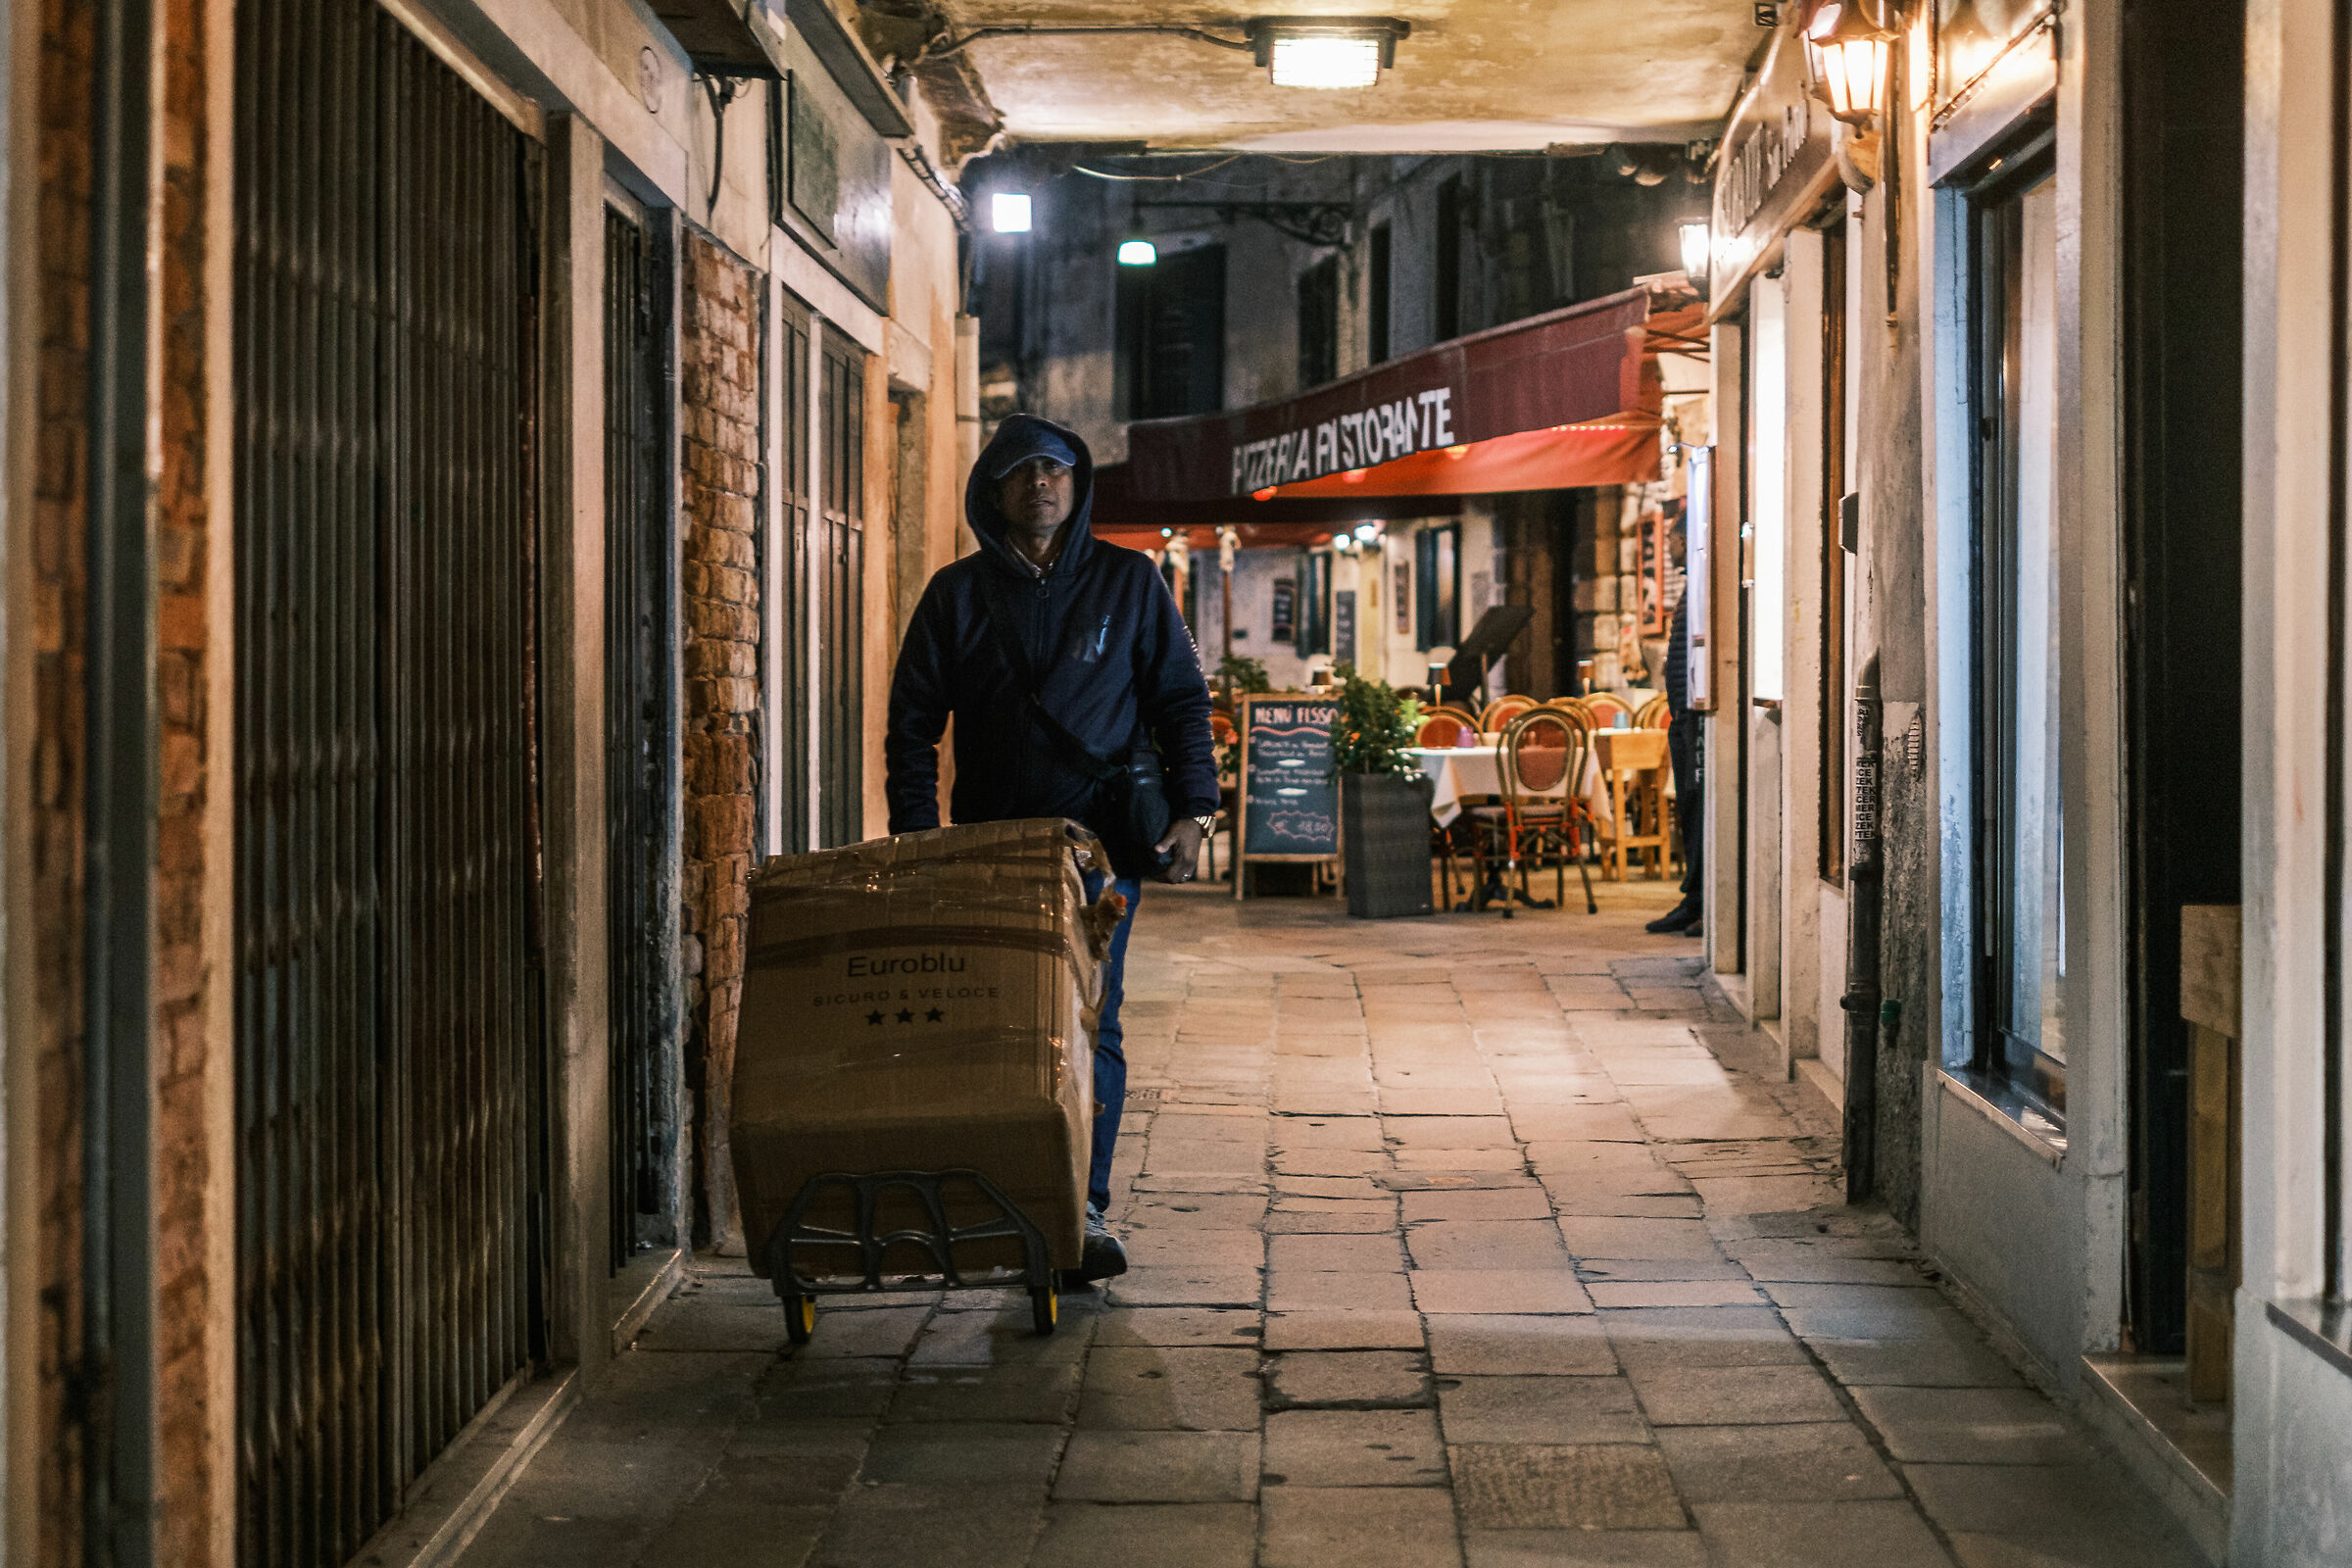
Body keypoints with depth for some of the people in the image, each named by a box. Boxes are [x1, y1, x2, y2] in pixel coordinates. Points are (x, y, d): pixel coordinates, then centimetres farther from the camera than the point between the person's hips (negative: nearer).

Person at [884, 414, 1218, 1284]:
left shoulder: (1128, 582, 6)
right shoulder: (957, 594, 7)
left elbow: (1181, 699, 7)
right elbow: (912, 719, 8)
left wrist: (1193, 807, -4)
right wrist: (916, 835, -2)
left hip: (1100, 835, -1)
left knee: (1089, 1018, -7)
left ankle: (1086, 1208, -5)